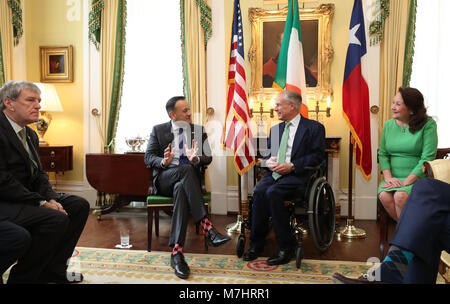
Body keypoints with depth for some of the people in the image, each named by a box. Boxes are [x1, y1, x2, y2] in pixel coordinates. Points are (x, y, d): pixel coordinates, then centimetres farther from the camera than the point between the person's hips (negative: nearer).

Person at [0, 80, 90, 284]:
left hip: (28, 195, 10)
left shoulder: (30, 135, 13)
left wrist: (50, 198, -6)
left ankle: (53, 269, 7)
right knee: (57, 219, -26)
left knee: (79, 205, 1)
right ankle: (21, 278, -7)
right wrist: (41, 203, -21)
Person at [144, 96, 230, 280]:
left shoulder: (199, 130, 15)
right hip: (164, 180, -1)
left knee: (181, 189, -36)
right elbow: (148, 157, 3)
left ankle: (177, 252, -43)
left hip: (187, 181, 2)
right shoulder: (159, 130, 11)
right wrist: (163, 161, -20)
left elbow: (208, 158, 6)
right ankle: (207, 227, -42)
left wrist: (196, 158, -19)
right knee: (186, 169, -35)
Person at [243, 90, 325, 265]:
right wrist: (268, 161, 0)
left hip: (296, 175, -5)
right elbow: (267, 152, 25)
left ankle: (286, 247, -20)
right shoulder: (275, 129, 24)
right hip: (274, 172, 5)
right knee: (259, 191, -26)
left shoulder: (314, 128, 5)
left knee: (273, 193, -32)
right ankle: (256, 244, -14)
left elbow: (317, 156, -4)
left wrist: (291, 166, -15)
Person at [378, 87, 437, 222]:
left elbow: (428, 158, -12)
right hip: (393, 178, 4)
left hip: (418, 178, -4)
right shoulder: (388, 125, 9)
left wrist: (406, 182, -19)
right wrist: (388, 177, -10)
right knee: (384, 195, -26)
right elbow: (382, 154, 8)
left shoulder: (428, 125, -5)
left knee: (400, 196, -31)